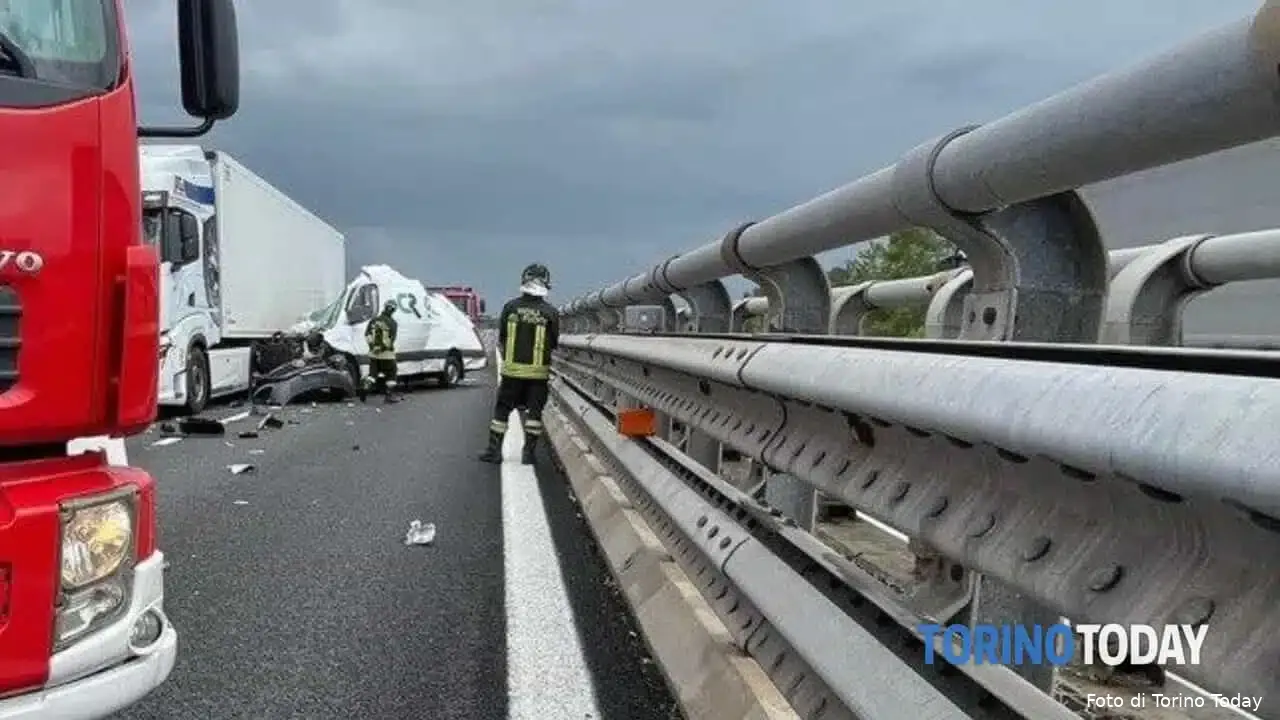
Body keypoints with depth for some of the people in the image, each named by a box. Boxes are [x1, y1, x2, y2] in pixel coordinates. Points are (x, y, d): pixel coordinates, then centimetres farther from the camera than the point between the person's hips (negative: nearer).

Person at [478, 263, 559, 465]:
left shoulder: (510, 307, -4)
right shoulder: (550, 312, -6)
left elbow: (501, 338, 4)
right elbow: (554, 344, 2)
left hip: (512, 368, 1)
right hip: (538, 371, 0)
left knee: (502, 409, 10)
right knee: (534, 411, 9)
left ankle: (494, 450, 12)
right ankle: (529, 452, 11)